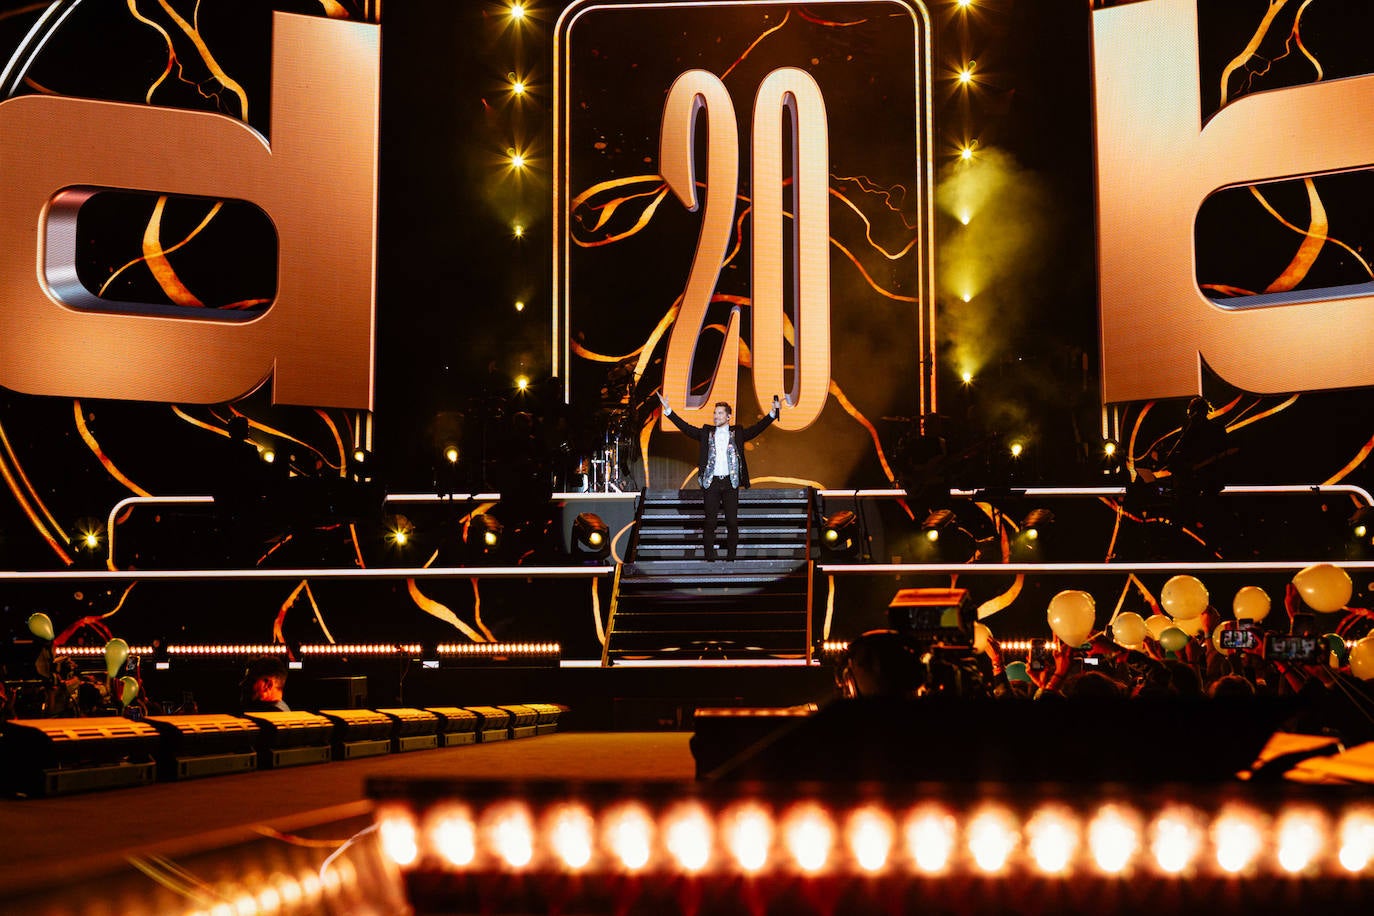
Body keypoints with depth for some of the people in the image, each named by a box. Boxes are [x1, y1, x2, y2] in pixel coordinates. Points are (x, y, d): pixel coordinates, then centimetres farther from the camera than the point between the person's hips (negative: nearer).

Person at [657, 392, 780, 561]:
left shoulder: (737, 433, 7)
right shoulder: (706, 433, 9)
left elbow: (757, 428, 1)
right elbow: (686, 427, 7)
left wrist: (774, 413, -10)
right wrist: (668, 410, 1)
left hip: (730, 482, 0)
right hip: (711, 483, 0)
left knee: (732, 522, 1)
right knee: (710, 521, 0)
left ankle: (731, 557, 10)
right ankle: (710, 558, 5)